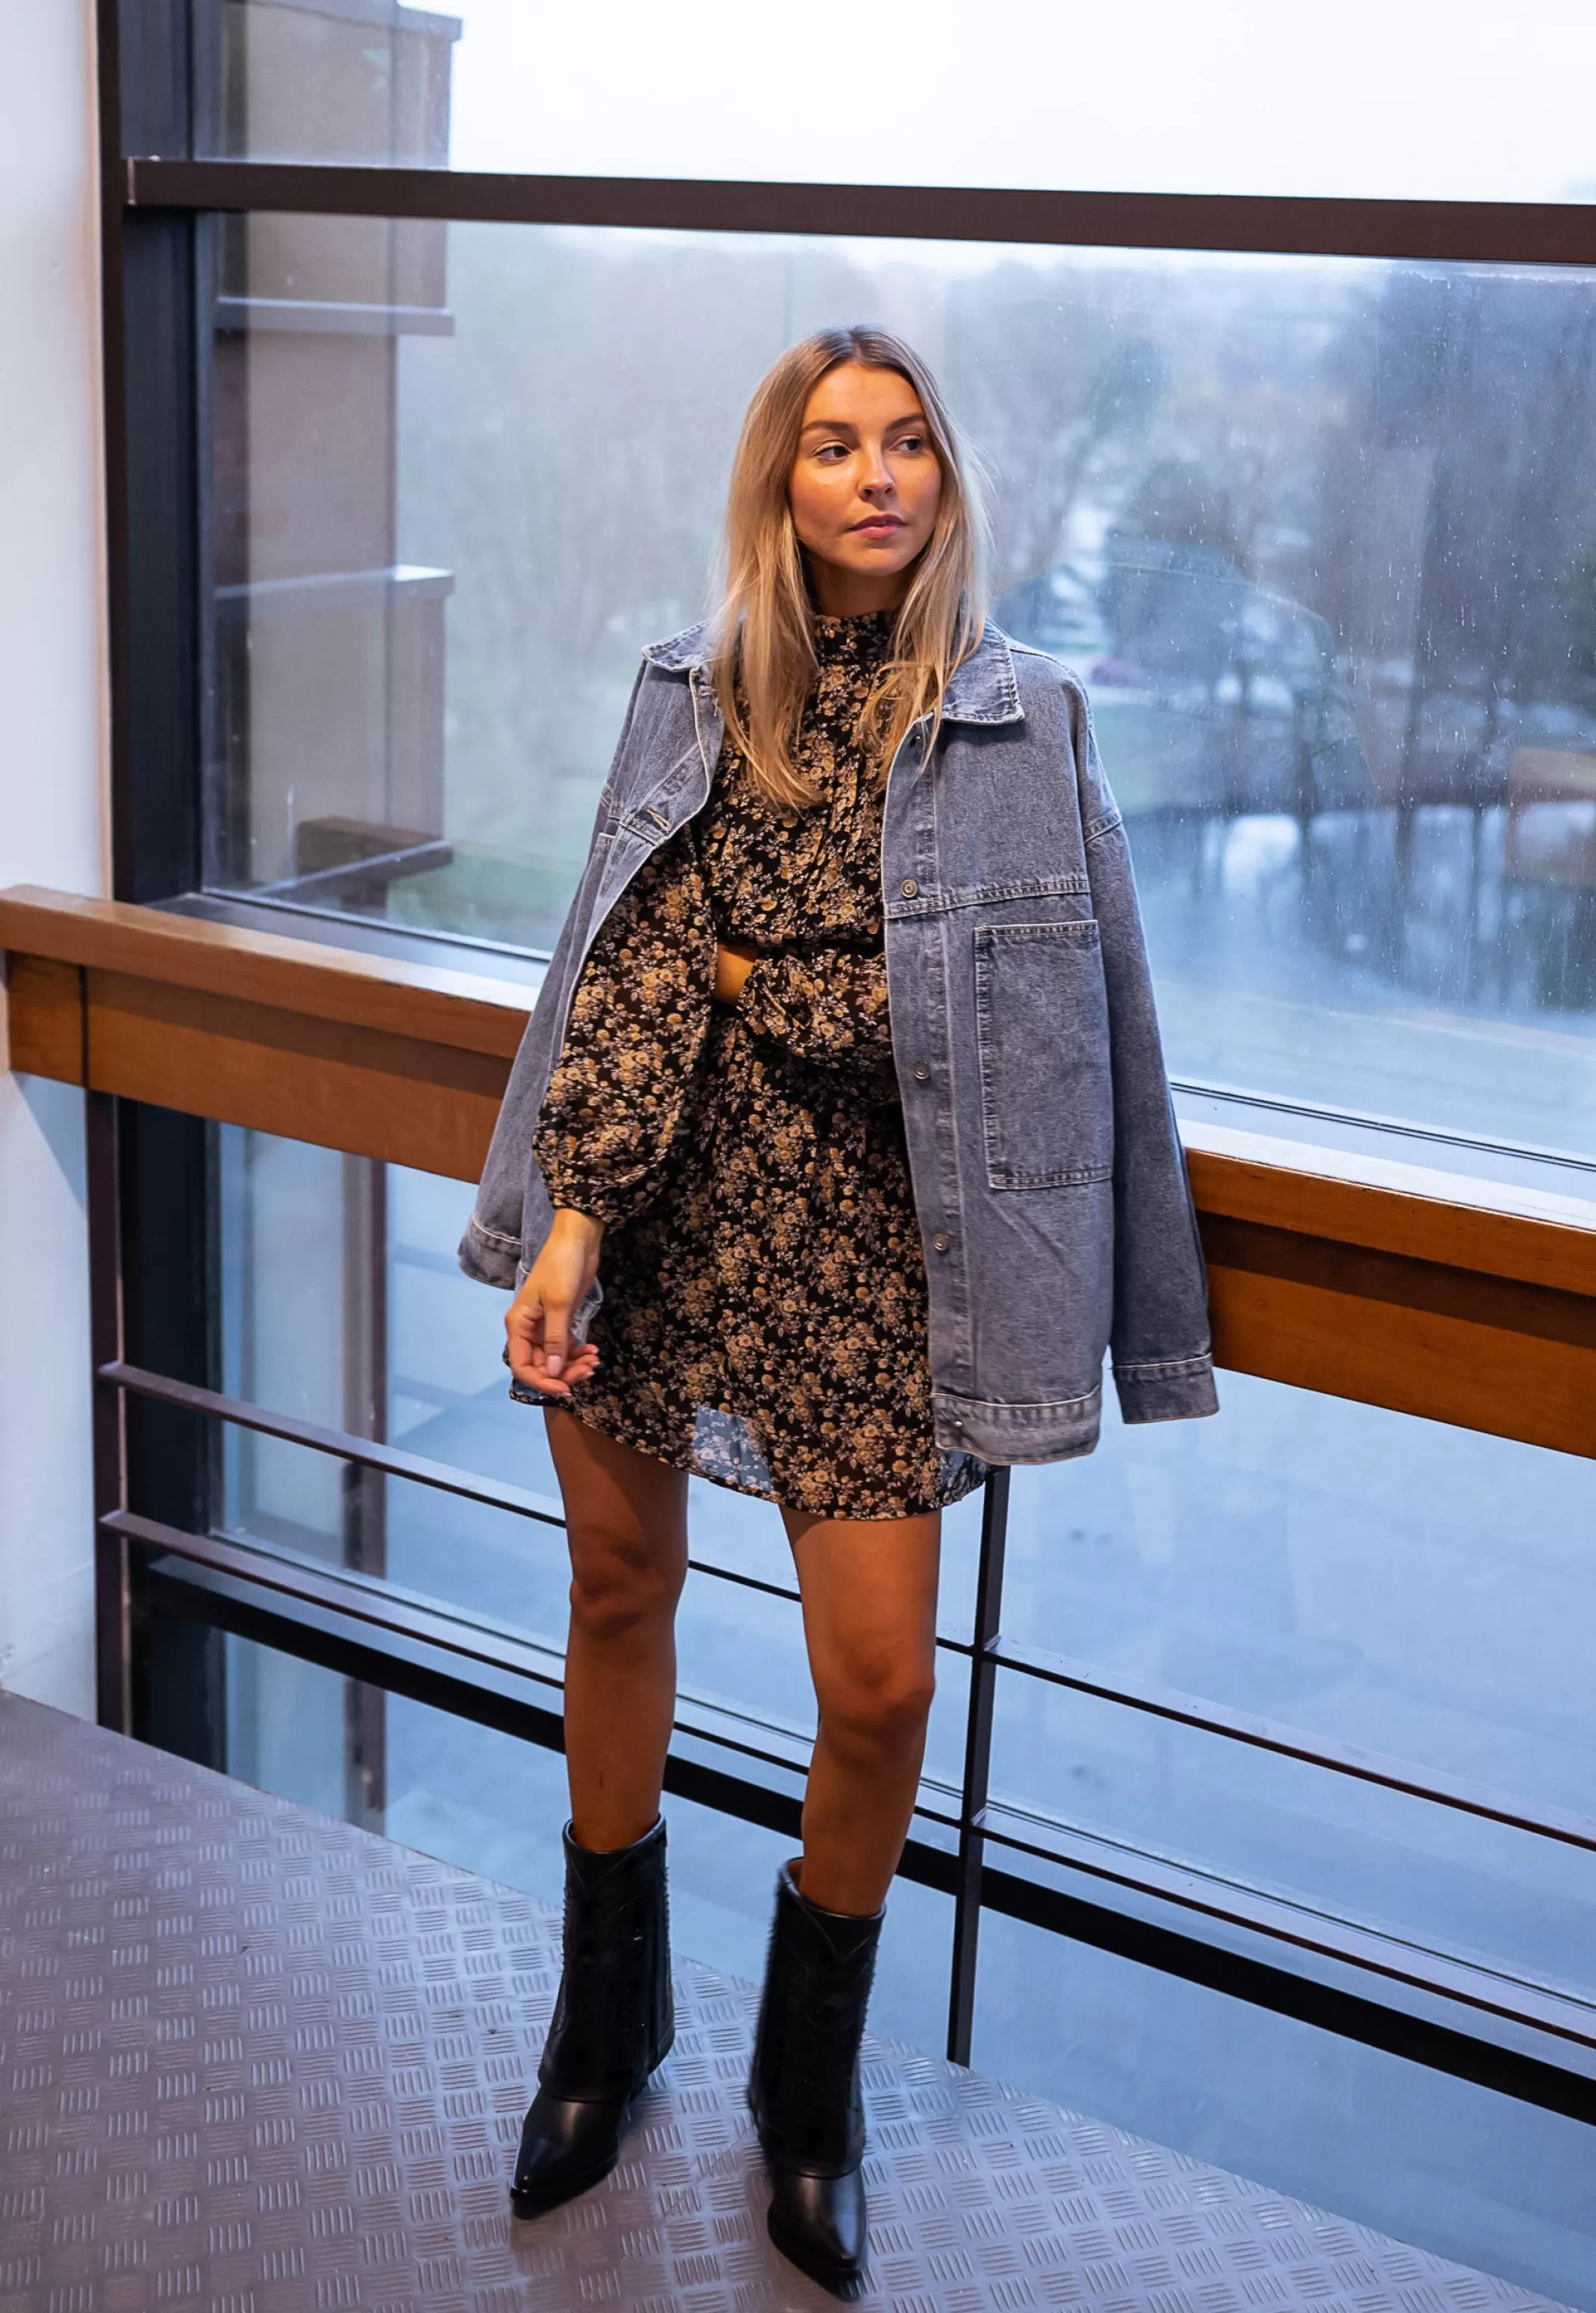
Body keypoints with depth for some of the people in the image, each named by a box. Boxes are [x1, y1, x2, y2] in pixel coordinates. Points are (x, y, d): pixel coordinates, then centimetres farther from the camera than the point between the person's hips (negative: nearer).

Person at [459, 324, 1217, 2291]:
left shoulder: (1024, 718, 0)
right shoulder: (688, 697, 5)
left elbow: (1083, 1006, 1)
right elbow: (636, 965, -4)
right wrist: (571, 1210, -14)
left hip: (861, 1221, -2)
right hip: (660, 1182, 2)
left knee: (881, 1680, -4)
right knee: (619, 1584, 13)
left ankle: (810, 2074, 25)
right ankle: (609, 2011, 38)